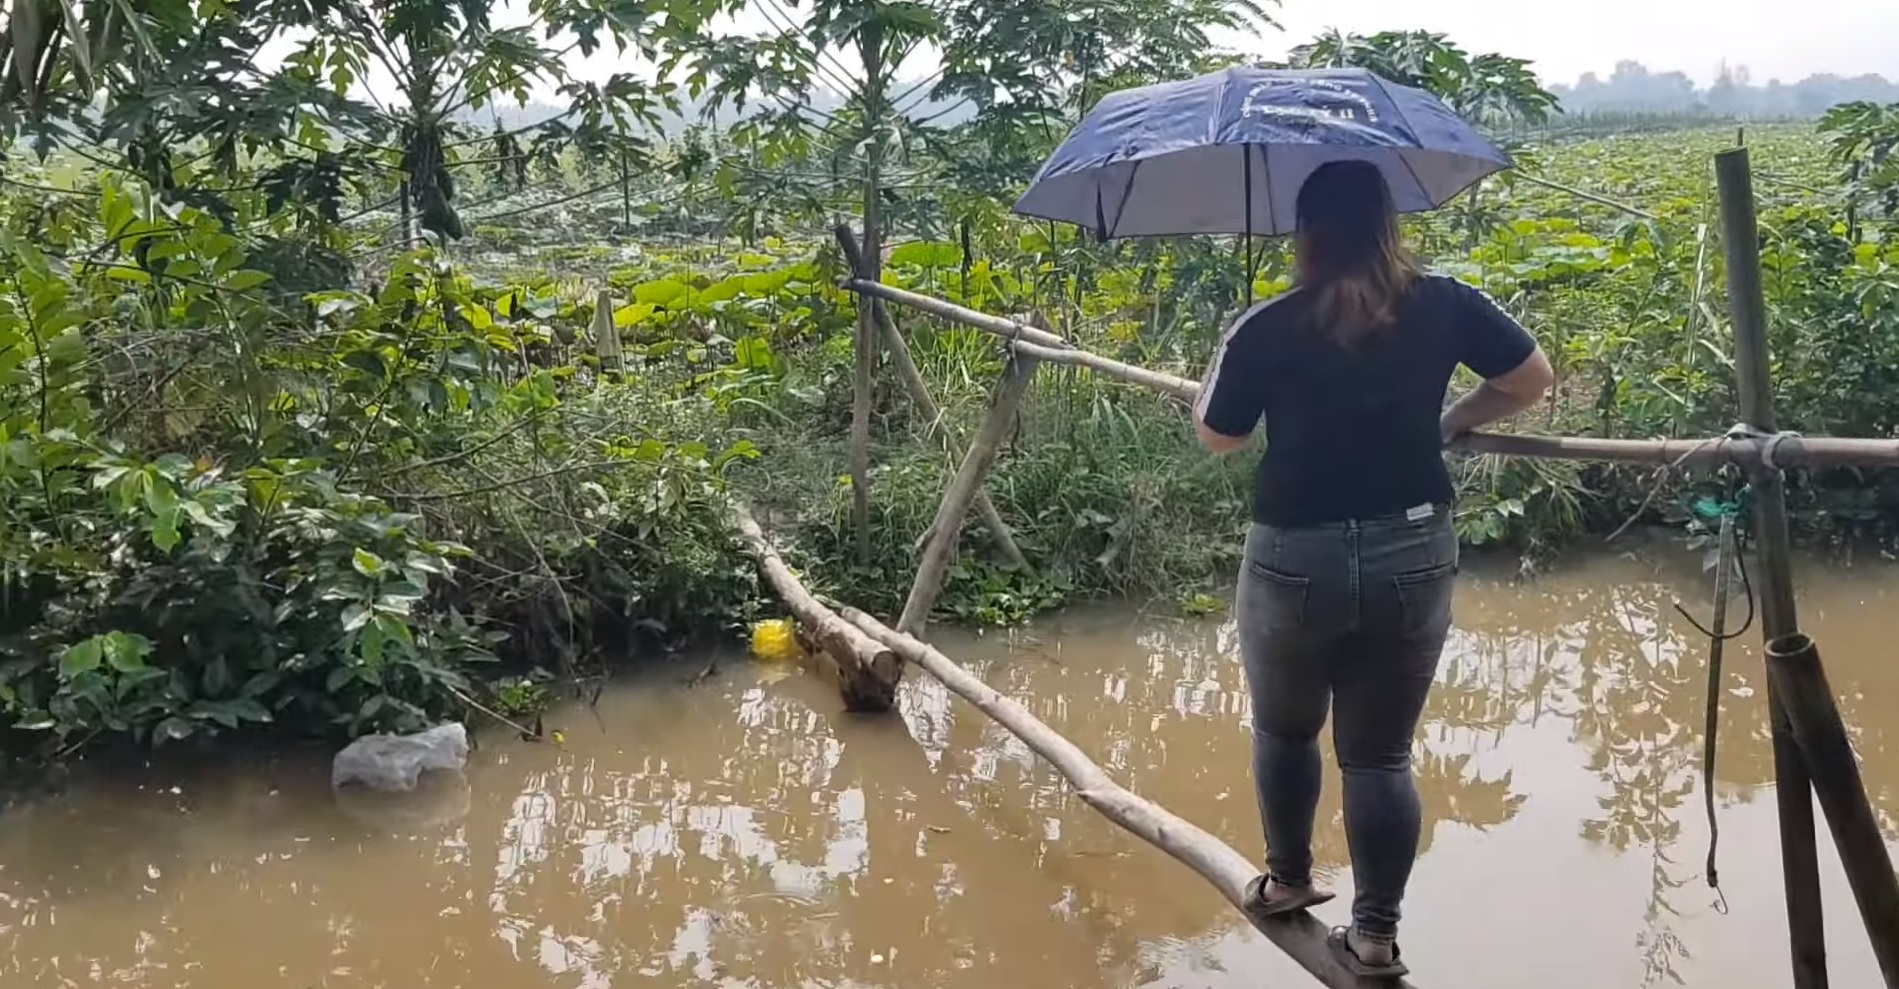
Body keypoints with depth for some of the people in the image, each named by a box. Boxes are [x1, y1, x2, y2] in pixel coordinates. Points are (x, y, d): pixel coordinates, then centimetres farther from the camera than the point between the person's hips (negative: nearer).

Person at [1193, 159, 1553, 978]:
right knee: (1381, 752, 12)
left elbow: (1215, 436, 3)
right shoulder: (1444, 305, -2)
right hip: (1413, 555, 2)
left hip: (1295, 562, -2)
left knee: (1283, 729, 23)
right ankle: (1376, 933, 16)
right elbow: (1532, 377, 8)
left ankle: (1287, 879, 38)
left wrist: (1221, 361, 21)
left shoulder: (1267, 329, -9)